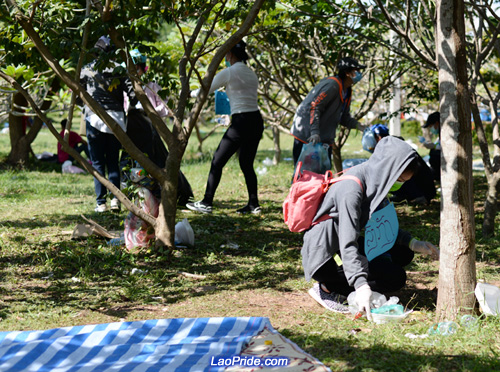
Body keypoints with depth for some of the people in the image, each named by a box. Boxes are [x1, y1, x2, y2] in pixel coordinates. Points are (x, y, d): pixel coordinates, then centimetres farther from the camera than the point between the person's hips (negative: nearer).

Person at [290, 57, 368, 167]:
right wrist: (314, 132, -30)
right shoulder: (332, 85, -18)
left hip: (325, 139, 10)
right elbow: (315, 107, -24)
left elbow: (344, 117, 18)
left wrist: (356, 125, -3)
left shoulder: (347, 91, 12)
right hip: (306, 136, -10)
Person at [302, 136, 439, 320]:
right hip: (325, 256, -10)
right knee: (396, 277, -16)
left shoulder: (373, 181, 2)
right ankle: (327, 289, -9)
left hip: (340, 245, 10)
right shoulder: (352, 189, -27)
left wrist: (414, 243, 7)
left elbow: (383, 224, 17)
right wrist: (360, 284, -42)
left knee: (403, 253, 7)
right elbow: (347, 243, -34)